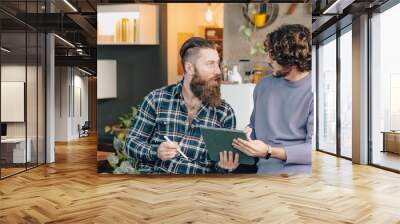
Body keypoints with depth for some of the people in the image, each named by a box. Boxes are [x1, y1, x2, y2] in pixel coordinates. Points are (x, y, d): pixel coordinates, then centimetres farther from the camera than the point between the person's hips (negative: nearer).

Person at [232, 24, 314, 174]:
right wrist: (244, 135, 2)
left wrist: (269, 151, -20)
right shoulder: (264, 85, 10)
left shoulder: (311, 92, -7)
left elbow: (312, 148, -12)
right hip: (268, 166, 4)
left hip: (303, 165, -4)